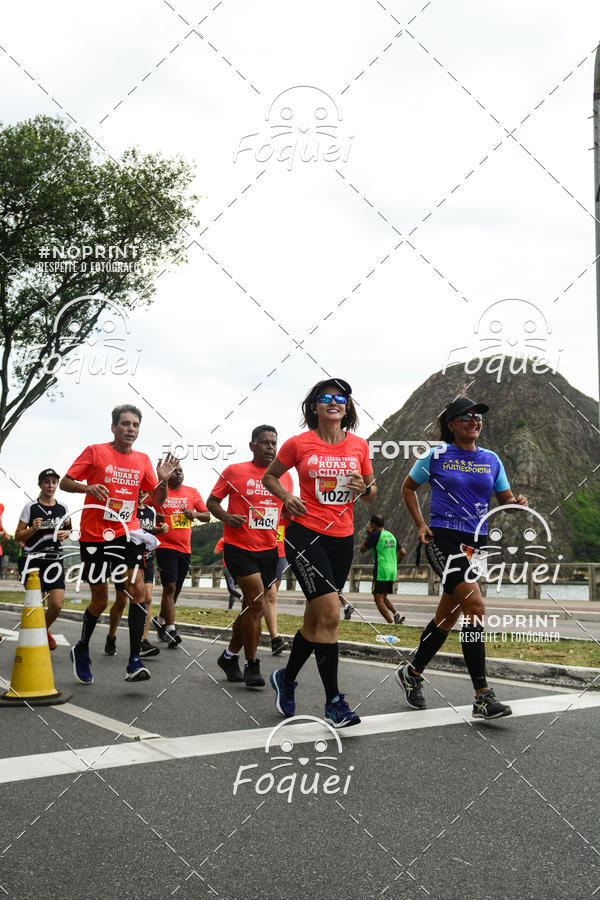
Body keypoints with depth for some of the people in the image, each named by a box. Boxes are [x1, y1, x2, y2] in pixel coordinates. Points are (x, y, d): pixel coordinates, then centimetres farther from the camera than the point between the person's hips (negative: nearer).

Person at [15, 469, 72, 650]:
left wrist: (65, 533, 0)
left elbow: (68, 528, 23)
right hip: (33, 559, -2)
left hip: (55, 559, 3)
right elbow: (18, 536, 1)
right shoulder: (30, 507, -1)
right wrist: (33, 529, -17)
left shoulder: (62, 507, 8)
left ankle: (45, 630, 23)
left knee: (57, 604, -7)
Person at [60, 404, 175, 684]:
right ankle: (81, 650, 33)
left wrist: (163, 481, -9)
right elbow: (65, 482, -1)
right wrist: (87, 486, -21)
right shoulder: (95, 452, 0)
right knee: (100, 600, 5)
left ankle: (134, 662, -13)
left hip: (127, 534, 3)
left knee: (137, 590, -16)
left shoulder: (142, 460, 10)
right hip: (94, 535, -2)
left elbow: (158, 499, 12)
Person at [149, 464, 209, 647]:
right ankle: (170, 630, -13)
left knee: (176, 589, 12)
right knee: (170, 587, -14)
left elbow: (207, 516, 13)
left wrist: (195, 514, -7)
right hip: (165, 546, -5)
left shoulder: (192, 493, 11)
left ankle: (161, 620, 33)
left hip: (185, 548, 5)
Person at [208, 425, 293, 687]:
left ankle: (230, 655, 31)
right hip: (239, 547, -5)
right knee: (257, 602, -13)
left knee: (250, 606, 11)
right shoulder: (235, 471, -1)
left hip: (269, 549, 5)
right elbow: (212, 501, 3)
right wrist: (227, 517, -15)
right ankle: (252, 665, 1)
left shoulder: (284, 476, 11)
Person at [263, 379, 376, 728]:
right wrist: (287, 497, -6)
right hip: (305, 534, -4)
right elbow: (270, 476, 12)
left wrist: (364, 488, -7)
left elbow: (372, 495, 15)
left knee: (315, 619, 12)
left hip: (343, 538, 4)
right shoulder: (299, 444, -2)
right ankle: (334, 701, -1)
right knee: (330, 614, -13)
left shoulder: (359, 446, 7)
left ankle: (286, 679, 35)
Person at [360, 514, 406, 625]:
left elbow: (362, 549, 1)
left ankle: (391, 622, -15)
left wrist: (368, 535, 8)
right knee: (384, 598, 18)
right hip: (392, 571, 7)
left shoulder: (375, 535, -6)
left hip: (381, 572, -7)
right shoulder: (391, 535, 16)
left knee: (378, 599, -3)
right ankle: (397, 614, -4)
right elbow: (403, 552, 16)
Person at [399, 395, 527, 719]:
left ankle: (412, 674, 33)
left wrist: (518, 503, -9)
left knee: (446, 618, 12)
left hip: (473, 544, 5)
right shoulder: (436, 456, 2)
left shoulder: (491, 459, 12)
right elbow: (408, 487, 13)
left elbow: (505, 499, 15)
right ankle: (483, 697, -18)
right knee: (475, 607, -21)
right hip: (442, 538, -5)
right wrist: (420, 525, 3)